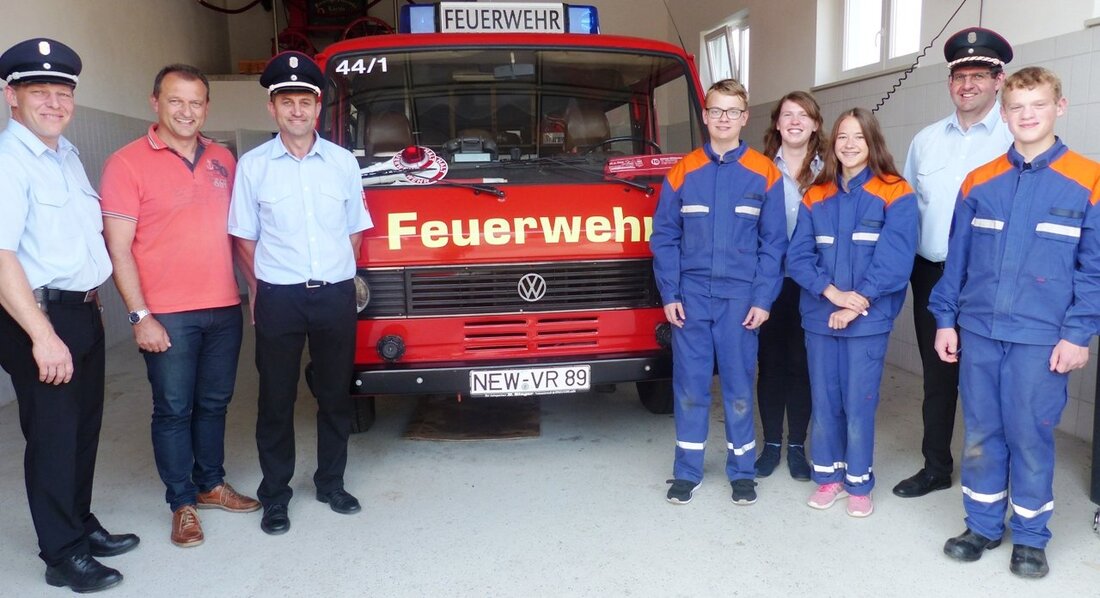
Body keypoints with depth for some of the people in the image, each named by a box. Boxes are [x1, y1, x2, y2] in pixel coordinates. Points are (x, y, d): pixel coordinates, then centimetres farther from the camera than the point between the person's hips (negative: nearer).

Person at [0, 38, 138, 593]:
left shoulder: (67, 154, 12)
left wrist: (91, 299, 16)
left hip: (83, 312, 8)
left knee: (85, 426, 17)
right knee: (53, 436, 1)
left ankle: (81, 524, 33)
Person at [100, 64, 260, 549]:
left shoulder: (222, 160, 9)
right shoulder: (128, 163, -7)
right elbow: (118, 248, -9)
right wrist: (140, 315, -14)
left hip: (224, 308, 5)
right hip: (167, 316, -5)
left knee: (214, 403, 16)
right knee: (174, 410, 5)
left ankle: (211, 485, 32)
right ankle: (182, 503, 19)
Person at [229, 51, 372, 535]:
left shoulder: (343, 162, 5)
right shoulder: (253, 166, 0)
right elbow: (244, 238, 4)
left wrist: (340, 278, 6)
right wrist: (258, 291, 0)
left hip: (336, 295, 2)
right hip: (279, 298, -1)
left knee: (335, 393, 12)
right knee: (276, 399, 6)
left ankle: (331, 483, 28)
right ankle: (274, 495, 19)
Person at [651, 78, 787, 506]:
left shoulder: (764, 174, 2)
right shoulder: (682, 172, 4)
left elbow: (773, 243, 1)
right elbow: (664, 238, 4)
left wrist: (762, 299, -6)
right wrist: (669, 294, -3)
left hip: (741, 298, -1)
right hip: (690, 297, 1)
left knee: (739, 387, 7)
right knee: (689, 386, 6)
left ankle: (742, 471, 22)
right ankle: (687, 471, 19)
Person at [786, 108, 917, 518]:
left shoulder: (895, 194, -2)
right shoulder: (816, 197, 9)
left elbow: (895, 258, -11)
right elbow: (798, 256, 1)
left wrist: (857, 303, -15)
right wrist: (833, 293, -13)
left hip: (868, 319, -3)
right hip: (819, 316, 4)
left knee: (859, 404, 1)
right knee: (824, 401, 10)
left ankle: (859, 484, 18)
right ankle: (828, 476, 25)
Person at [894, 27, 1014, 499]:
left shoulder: (1017, 139, -6)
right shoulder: (925, 140, 10)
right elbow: (906, 206, 16)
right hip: (931, 275, 5)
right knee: (936, 376, 15)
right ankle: (936, 466, 29)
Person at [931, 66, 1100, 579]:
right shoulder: (979, 182, 6)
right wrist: (945, 319, 6)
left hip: (1042, 338, -3)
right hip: (978, 332, 3)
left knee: (1030, 437, 4)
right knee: (981, 434, 11)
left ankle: (1030, 537, 22)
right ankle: (983, 525, 27)